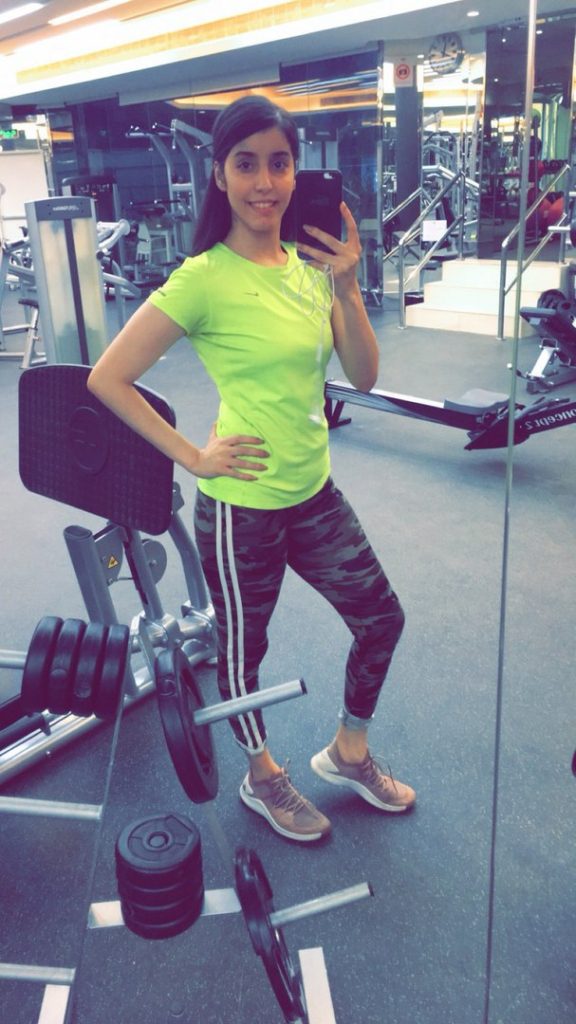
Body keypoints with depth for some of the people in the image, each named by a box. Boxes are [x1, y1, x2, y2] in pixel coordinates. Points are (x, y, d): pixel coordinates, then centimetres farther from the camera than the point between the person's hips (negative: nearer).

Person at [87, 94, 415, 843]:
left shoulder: (310, 263, 3)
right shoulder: (204, 279, -16)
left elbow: (365, 376, 1)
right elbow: (107, 378, -15)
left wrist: (346, 286, -13)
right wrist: (192, 456, -15)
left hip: (314, 493, 7)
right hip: (242, 507, -7)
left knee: (382, 620, 16)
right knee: (244, 650, 13)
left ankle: (348, 755, 41)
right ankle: (263, 780, 42)